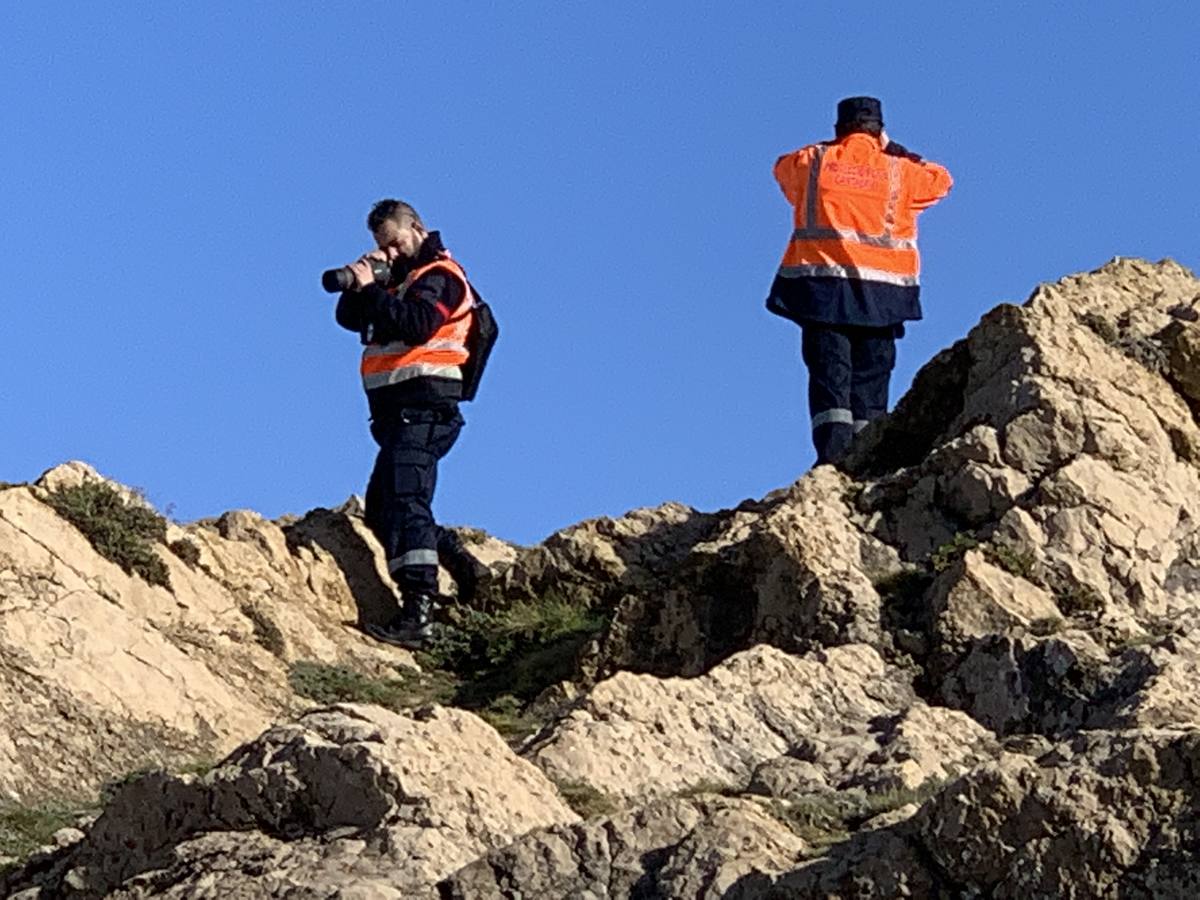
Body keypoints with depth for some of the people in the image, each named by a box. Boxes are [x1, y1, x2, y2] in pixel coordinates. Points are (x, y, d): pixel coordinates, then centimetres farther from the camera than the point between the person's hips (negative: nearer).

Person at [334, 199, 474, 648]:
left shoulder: (439, 275, -4)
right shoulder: (398, 277, 24)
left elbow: (416, 324, -22)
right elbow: (350, 318, 17)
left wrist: (371, 290, -18)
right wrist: (358, 284, -1)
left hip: (424, 404, -11)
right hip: (397, 409, 11)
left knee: (405, 498, -22)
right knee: (380, 506, 13)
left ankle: (418, 612, -32)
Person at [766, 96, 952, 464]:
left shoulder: (813, 161, 7)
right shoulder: (898, 170, 7)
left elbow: (783, 167, 28)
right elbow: (941, 180, 23)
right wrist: (893, 150, 27)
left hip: (822, 283, 0)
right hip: (881, 287, 0)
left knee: (827, 372, -3)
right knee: (871, 378, 4)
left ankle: (833, 450, -19)